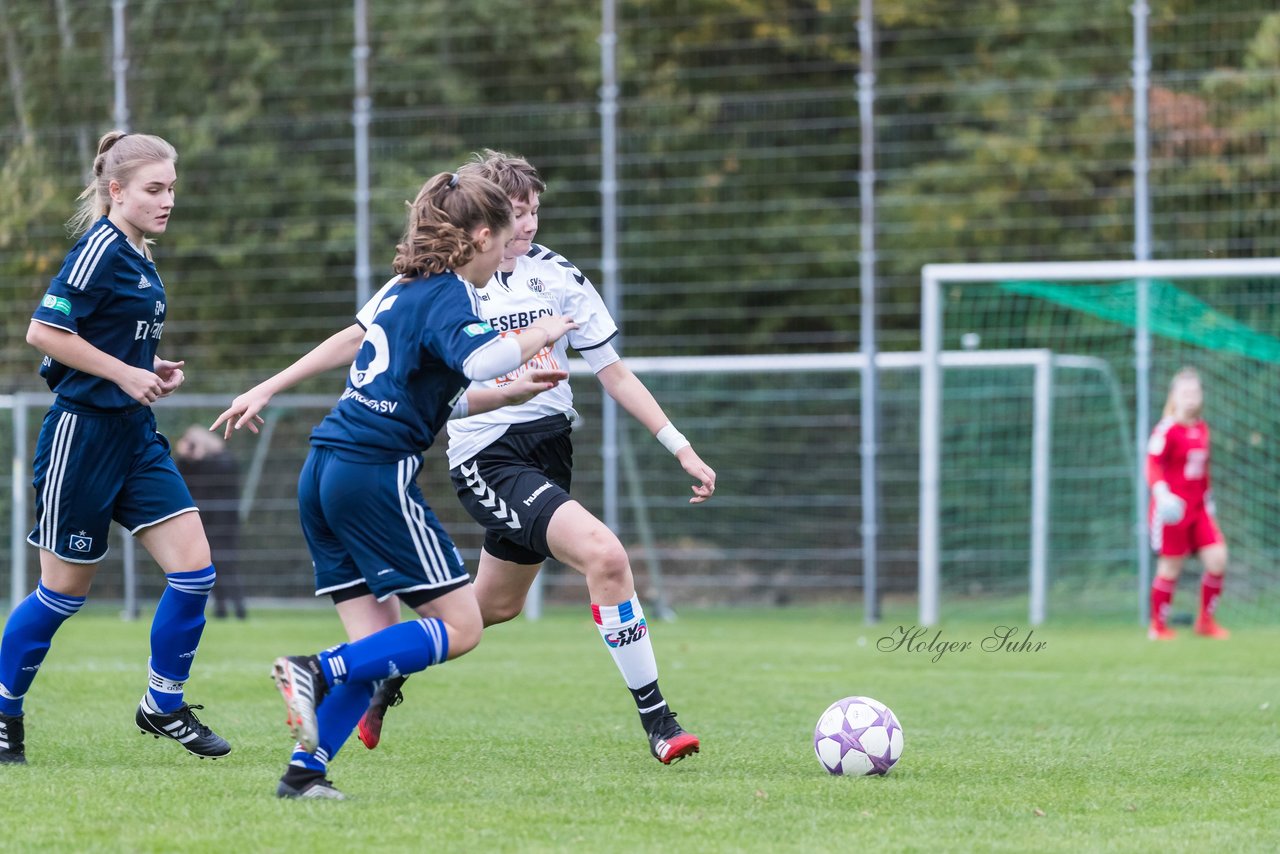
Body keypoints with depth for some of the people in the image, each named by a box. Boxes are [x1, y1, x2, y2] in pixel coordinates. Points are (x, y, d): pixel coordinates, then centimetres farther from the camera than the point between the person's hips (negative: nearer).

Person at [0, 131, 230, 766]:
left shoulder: (138, 255, 12)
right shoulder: (101, 248, -15)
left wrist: (153, 369, 7)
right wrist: (124, 373, -18)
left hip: (134, 436, 8)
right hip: (83, 432, -8)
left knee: (194, 568, -1)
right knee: (65, 589, 1)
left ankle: (163, 706, 12)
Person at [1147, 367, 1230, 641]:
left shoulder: (1202, 429, 11)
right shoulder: (1167, 430, -11)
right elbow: (1152, 466, -18)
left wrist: (1208, 498, 23)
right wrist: (1162, 494, -32)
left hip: (1198, 508, 6)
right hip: (1172, 507, -6)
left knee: (1218, 559, -4)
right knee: (1170, 567, -1)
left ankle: (1206, 621, 11)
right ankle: (1158, 626, 14)